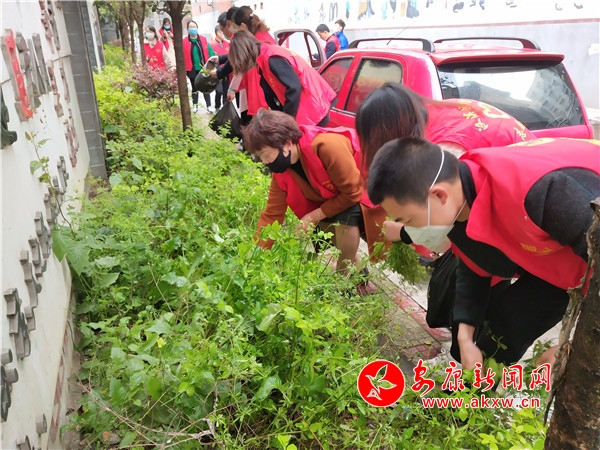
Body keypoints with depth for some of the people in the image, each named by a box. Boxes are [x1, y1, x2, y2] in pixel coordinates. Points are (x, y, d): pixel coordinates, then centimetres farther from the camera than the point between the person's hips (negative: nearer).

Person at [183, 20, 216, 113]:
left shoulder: (203, 40, 0)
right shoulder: (184, 42, -4)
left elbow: (210, 52, 1)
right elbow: (182, 56, -3)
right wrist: (183, 69, -7)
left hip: (204, 68, 0)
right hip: (192, 69, 0)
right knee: (194, 88, 12)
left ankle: (209, 106, 6)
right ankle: (195, 106, 20)